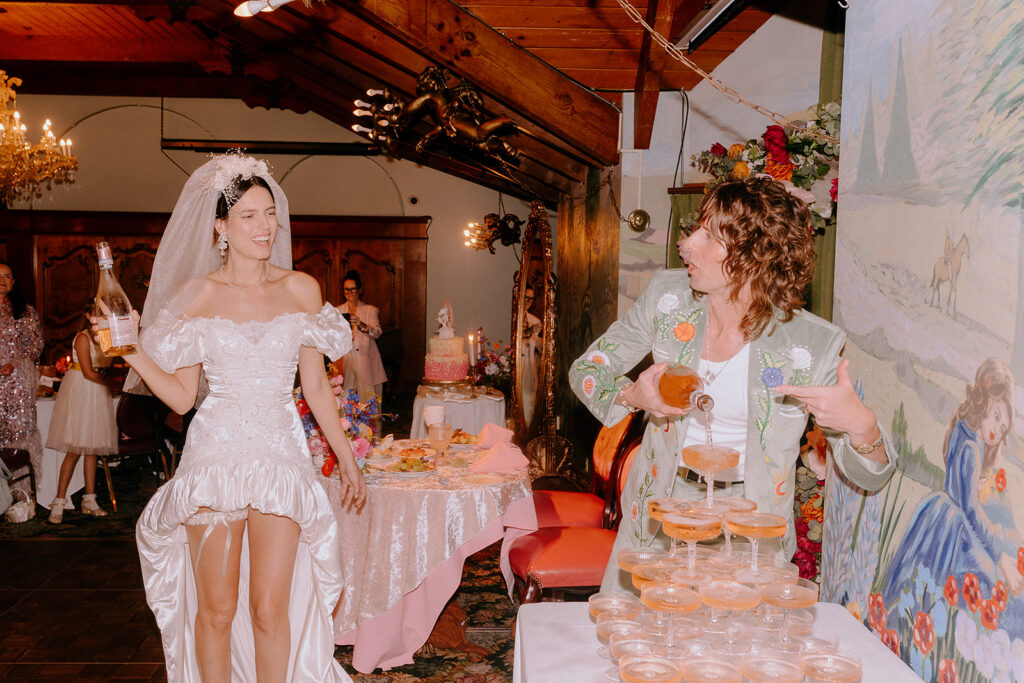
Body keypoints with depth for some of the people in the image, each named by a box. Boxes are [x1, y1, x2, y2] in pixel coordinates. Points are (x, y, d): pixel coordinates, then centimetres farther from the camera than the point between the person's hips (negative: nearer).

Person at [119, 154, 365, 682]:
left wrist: (346, 458, 12)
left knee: (271, 609, -1)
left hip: (280, 457, 1)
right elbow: (182, 397, 2)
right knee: (216, 608, 5)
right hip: (214, 455, 0)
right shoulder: (197, 294, 2)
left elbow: (316, 387, 10)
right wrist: (132, 354, -12)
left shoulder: (301, 290, 5)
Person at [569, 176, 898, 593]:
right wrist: (632, 397, -19)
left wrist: (861, 424, -31)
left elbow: (868, 476, -8)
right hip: (658, 513, 2)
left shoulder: (813, 345, -16)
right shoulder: (668, 295, -9)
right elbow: (585, 370, 2)